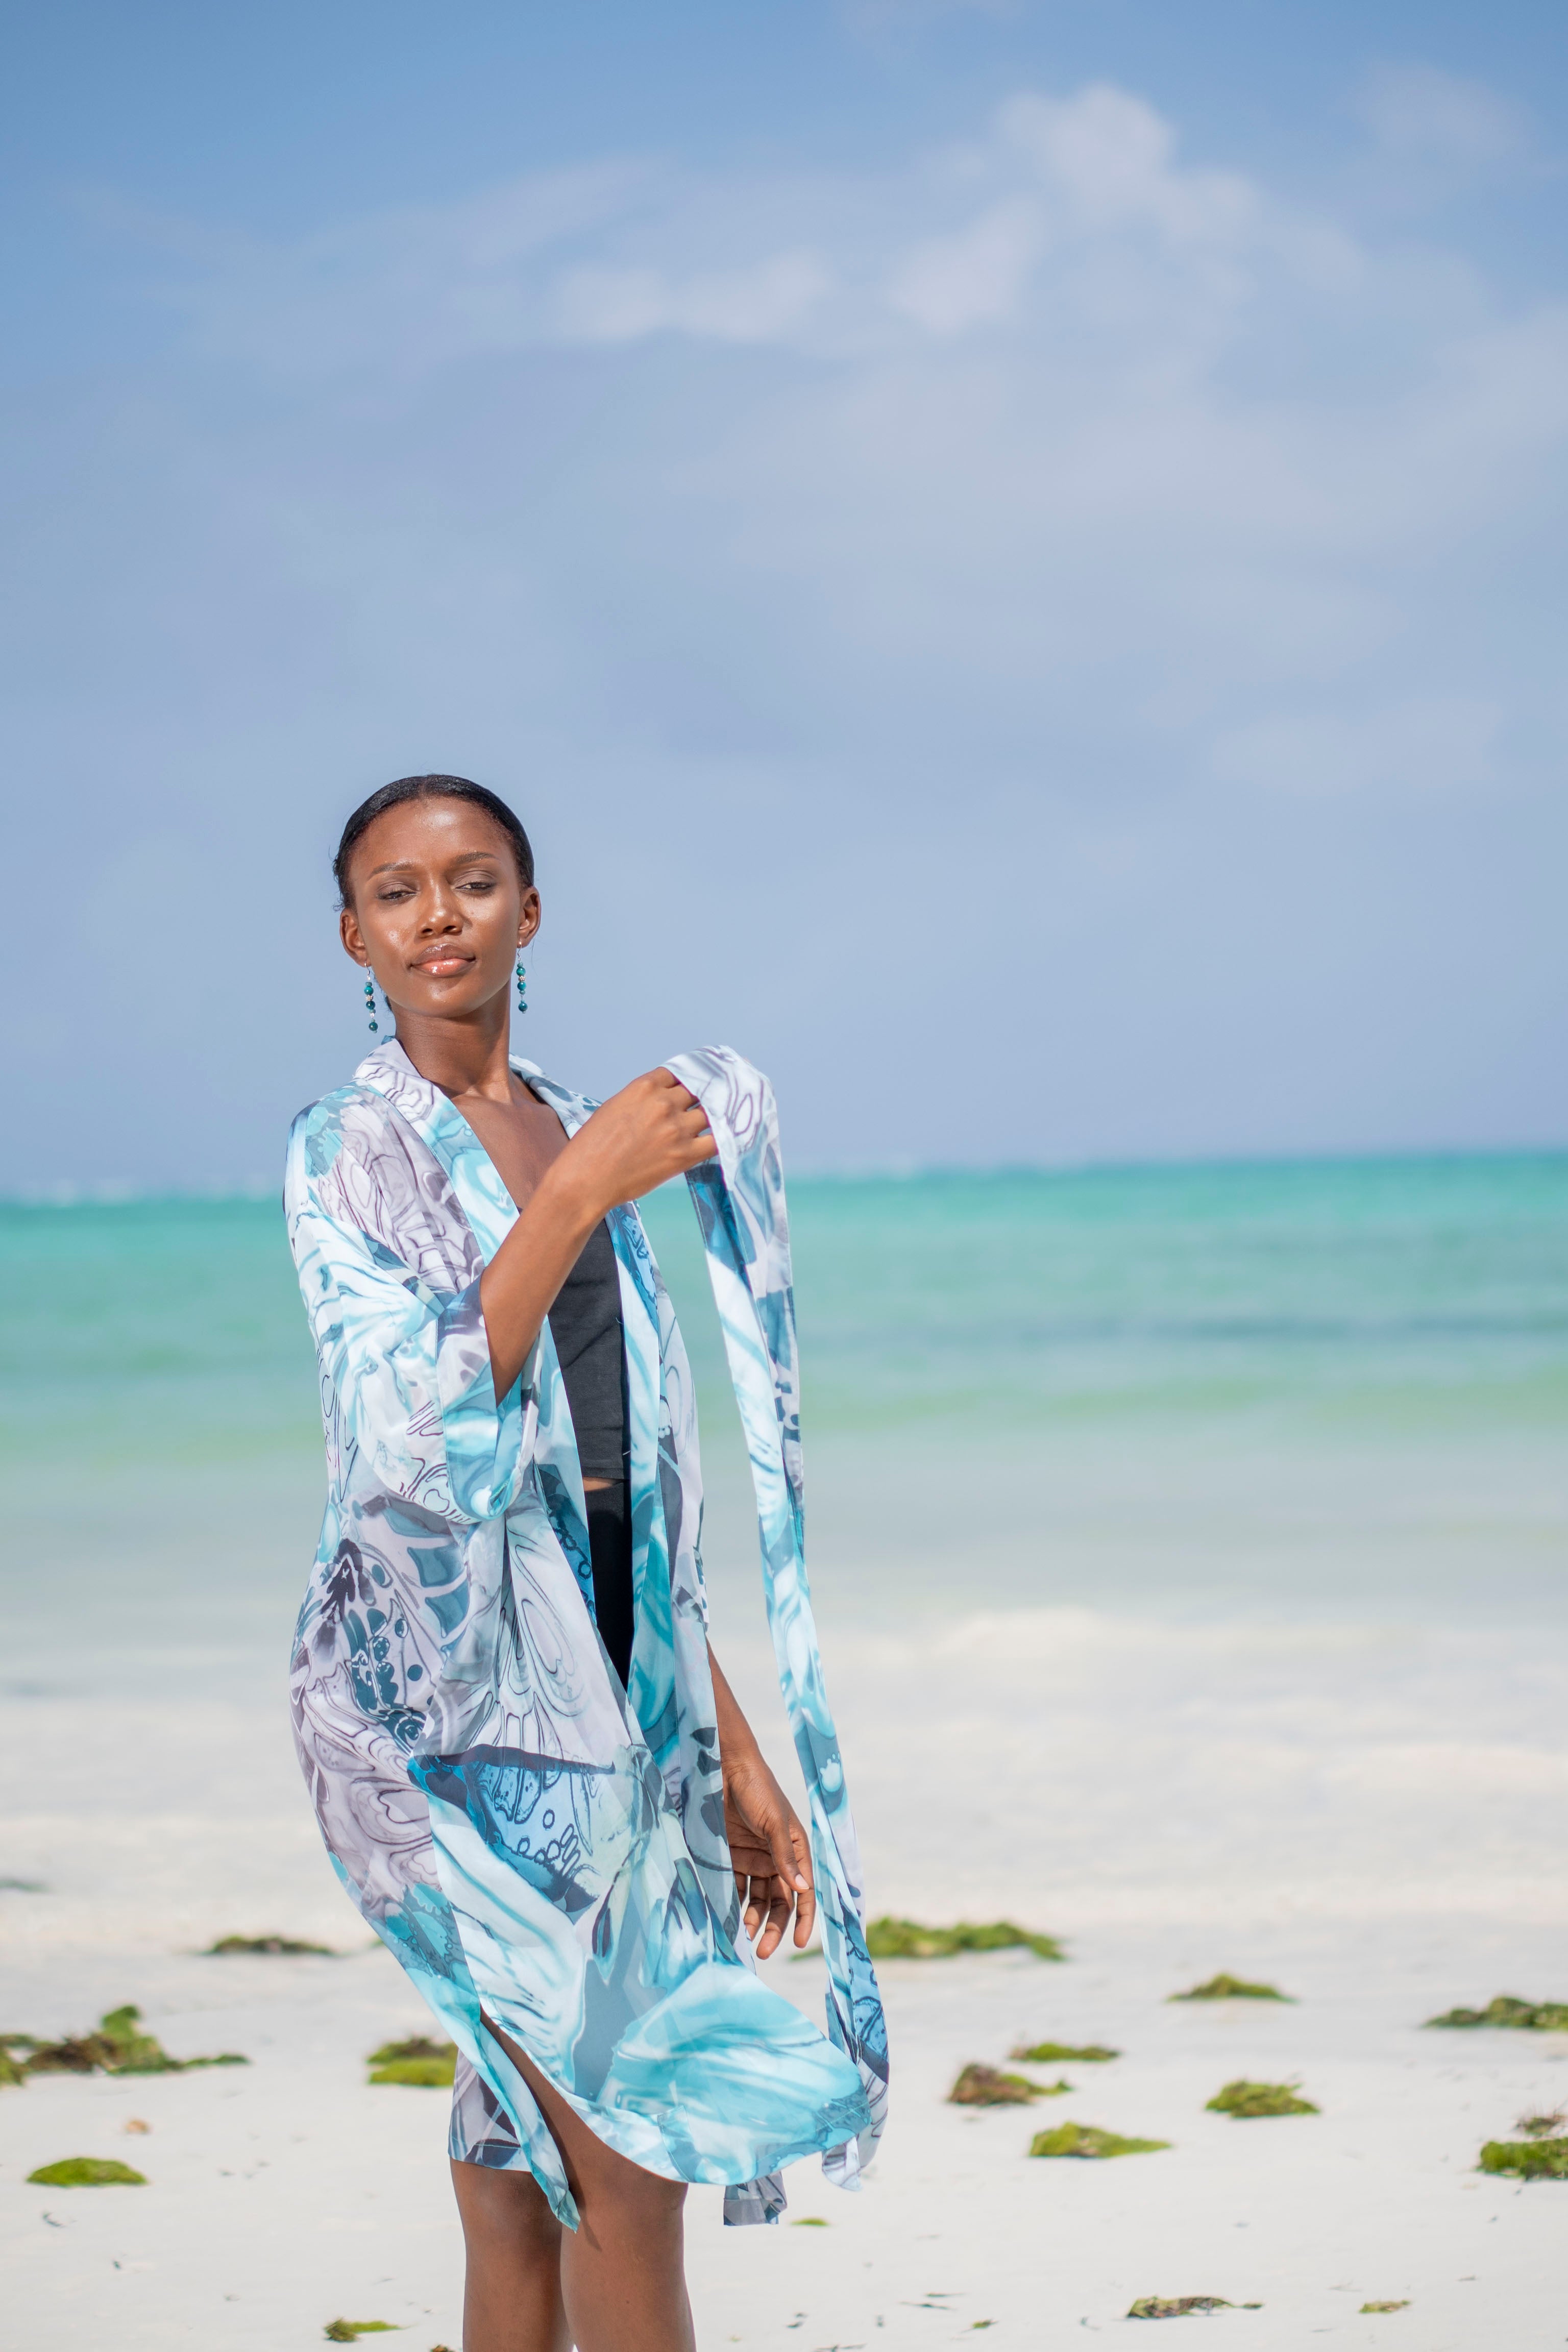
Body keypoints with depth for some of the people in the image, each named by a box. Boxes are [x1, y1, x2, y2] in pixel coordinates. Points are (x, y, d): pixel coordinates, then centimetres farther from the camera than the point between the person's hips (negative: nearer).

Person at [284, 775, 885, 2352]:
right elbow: (408, 1429, -18)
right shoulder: (346, 1151, -2)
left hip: (601, 1679, 6)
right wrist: (585, 1192, -22)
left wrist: (735, 1757, 17)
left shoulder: (575, 1139, 16)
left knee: (527, 2175, 7)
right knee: (625, 2162, -11)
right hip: (440, 1675, -6)